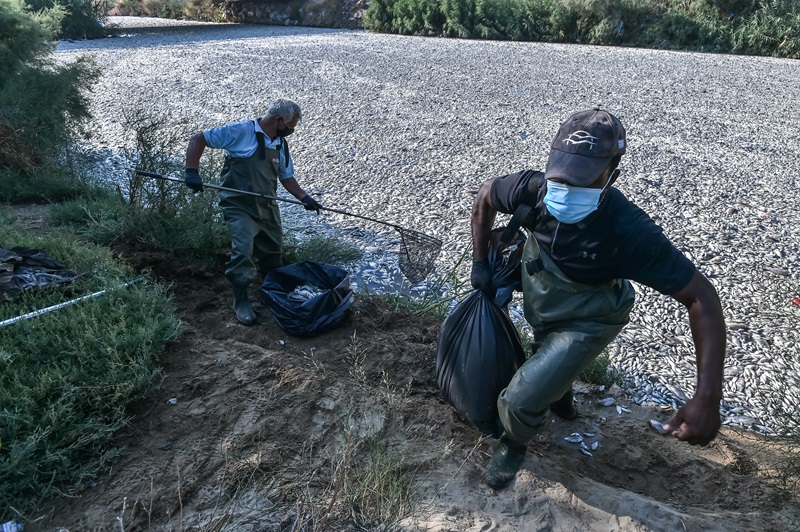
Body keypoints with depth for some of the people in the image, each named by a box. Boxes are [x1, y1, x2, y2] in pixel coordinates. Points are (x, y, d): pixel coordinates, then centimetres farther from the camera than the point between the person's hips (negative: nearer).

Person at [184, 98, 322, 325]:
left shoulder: (281, 145, 9)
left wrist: (304, 197, 5)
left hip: (267, 208, 7)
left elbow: (287, 177, 20)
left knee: (272, 252, 16)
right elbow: (198, 139, -9)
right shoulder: (241, 131, -12)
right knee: (243, 250, -18)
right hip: (239, 207, -7)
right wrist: (192, 171, -20)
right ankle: (240, 301, 1)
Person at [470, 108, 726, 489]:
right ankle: (559, 394, 69)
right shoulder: (532, 190, -31)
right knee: (550, 362, 32)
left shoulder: (629, 232, -41)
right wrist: (479, 263, -7)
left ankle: (514, 444, 26)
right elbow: (485, 194, -9)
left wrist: (708, 399, -42)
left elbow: (701, 297, -35)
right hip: (539, 305, 4)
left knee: (522, 400, -11)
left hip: (586, 324, -4)